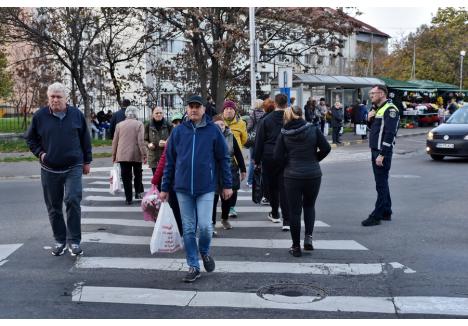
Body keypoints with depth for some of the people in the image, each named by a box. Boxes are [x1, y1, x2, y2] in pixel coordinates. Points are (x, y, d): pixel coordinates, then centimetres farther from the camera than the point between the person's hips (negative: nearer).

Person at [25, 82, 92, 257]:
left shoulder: (76, 114, 2)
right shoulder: (40, 116, 0)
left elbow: (85, 139, 10)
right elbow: (30, 138, 12)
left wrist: (87, 161, 10)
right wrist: (40, 153, -2)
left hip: (73, 167, -1)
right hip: (50, 170, 2)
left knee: (73, 201, -15)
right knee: (54, 207, 7)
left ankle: (74, 240, -4)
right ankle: (60, 240, 22)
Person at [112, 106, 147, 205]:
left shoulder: (119, 125, 5)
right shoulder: (139, 124, -3)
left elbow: (115, 141, 7)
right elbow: (141, 141, -10)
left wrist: (114, 155, 14)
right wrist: (144, 154, -7)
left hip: (122, 155, 2)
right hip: (136, 155, -1)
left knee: (126, 177, 4)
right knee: (138, 174, 17)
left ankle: (128, 199, 4)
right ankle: (139, 192, 9)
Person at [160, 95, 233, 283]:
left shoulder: (213, 130, -1)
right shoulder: (178, 131, 4)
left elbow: (224, 158, 3)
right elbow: (169, 161, 9)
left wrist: (227, 185, 1)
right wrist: (165, 188, 8)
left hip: (206, 187, -2)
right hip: (183, 188, 2)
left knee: (205, 225, -8)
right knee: (188, 229, 6)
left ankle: (204, 252, 24)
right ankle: (193, 266, 18)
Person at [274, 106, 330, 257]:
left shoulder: (284, 134, -3)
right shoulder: (313, 129, -4)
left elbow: (277, 156, -7)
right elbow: (326, 148, -5)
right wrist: (314, 159, 11)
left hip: (292, 175, -1)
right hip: (313, 174, 1)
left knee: (294, 211, 7)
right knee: (309, 205, 22)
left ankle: (296, 247, 12)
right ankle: (308, 237, 6)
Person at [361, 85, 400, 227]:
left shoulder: (390, 110, -13)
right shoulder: (378, 109, 17)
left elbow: (390, 133, -21)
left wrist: (382, 155, -24)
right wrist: (370, 119, 4)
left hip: (383, 152, -10)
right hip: (375, 151, 10)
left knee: (381, 184, -7)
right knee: (381, 183, 15)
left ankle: (376, 216, -5)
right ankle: (386, 212, 24)